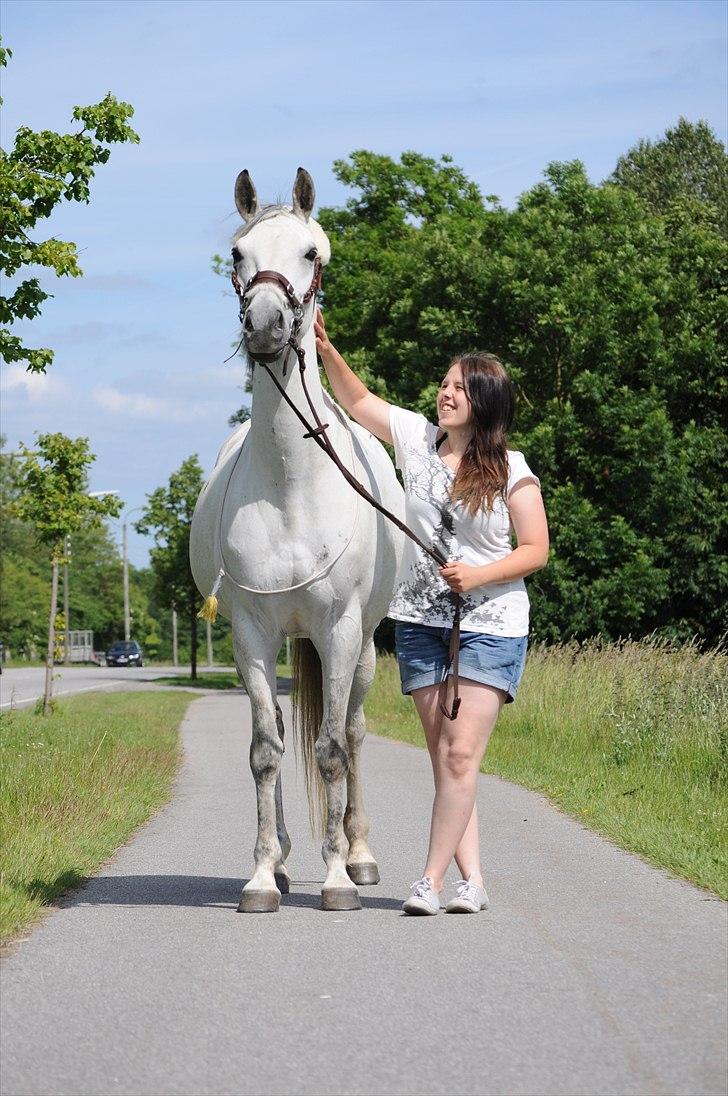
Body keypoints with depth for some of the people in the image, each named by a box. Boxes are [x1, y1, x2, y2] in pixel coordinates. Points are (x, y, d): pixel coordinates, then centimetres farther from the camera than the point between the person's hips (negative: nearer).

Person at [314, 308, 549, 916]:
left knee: (462, 753, -12)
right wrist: (326, 349, 2)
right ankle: (472, 881, 4)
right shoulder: (417, 438, 6)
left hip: (491, 622, -4)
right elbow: (358, 401, 16)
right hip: (421, 621, 4)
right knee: (444, 756, 1)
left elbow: (537, 550, -4)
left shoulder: (511, 471, -4)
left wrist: (478, 575, -17)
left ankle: (431, 880, -9)